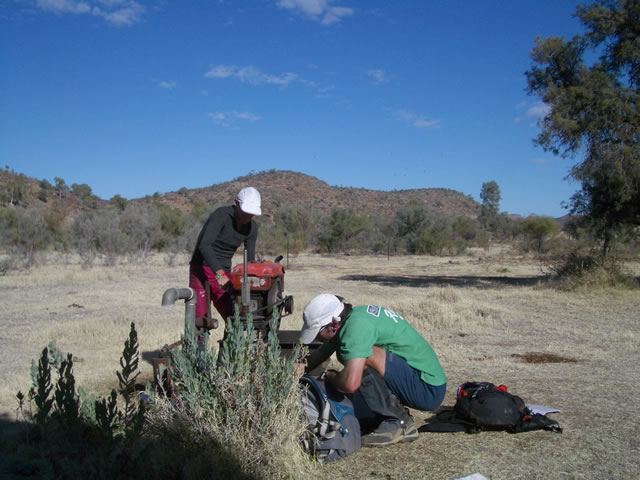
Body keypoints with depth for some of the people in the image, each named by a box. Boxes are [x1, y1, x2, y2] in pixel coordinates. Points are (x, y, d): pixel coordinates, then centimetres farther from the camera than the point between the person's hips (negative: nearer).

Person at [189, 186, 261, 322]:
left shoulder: (252, 228, 3)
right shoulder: (221, 215, -17)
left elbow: (250, 259, 9)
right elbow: (204, 246, -30)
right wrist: (220, 274, -39)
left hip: (224, 273, 6)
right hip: (202, 270, -6)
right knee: (199, 320, -16)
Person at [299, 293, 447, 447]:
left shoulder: (357, 325, -25)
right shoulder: (350, 316, 3)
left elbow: (350, 384, -34)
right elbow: (318, 355, 17)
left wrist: (328, 375, -13)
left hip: (429, 390, -9)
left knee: (363, 358, -27)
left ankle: (399, 423, -11)